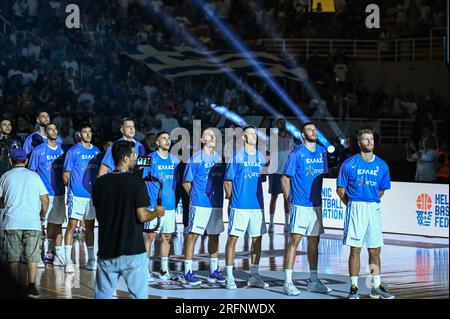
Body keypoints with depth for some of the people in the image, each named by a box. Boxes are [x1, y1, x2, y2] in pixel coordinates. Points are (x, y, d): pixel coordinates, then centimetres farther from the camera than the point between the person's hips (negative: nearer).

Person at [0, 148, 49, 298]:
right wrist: (43, 216, 20)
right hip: (32, 222, 0)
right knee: (32, 256, 2)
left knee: (13, 257, 8)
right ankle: (31, 286, -9)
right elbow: (45, 200, 4)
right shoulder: (34, 176, 5)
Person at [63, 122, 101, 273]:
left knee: (90, 226, 11)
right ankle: (68, 260, -3)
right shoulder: (73, 151, -5)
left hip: (92, 194, 5)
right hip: (77, 195, -5)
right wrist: (72, 188, -2)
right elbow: (66, 175, -2)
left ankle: (91, 259, 17)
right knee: (72, 225, -6)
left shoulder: (96, 151, 10)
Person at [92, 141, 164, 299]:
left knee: (103, 294, 12)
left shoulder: (100, 183, 3)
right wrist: (157, 213, 5)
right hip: (132, 250, -4)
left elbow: (98, 215, 12)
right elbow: (142, 216, -13)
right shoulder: (137, 182, -11)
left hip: (107, 250, 4)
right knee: (139, 295, 5)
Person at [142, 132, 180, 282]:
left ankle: (164, 271, 15)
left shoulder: (175, 160, 11)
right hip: (154, 204, -5)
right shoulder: (150, 158, -2)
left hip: (170, 205, 5)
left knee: (167, 237, 9)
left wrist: (177, 201, 11)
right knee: (150, 236, -5)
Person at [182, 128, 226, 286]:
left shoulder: (220, 158, 10)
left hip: (217, 204, 5)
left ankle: (214, 270, 19)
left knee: (214, 236, 11)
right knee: (192, 235, -6)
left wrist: (221, 197, 8)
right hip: (199, 204, -5)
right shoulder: (195, 158, -4)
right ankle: (188, 271, -3)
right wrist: (195, 195, 2)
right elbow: (186, 182, 1)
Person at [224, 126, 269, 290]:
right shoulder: (237, 156, -3)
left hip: (257, 205, 5)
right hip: (239, 206, -5)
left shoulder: (261, 157, 11)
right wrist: (233, 199, 0)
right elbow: (227, 181, 0)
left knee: (257, 239, 7)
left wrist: (257, 197, 14)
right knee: (233, 238, -3)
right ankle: (229, 277, 1)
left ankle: (254, 276, 16)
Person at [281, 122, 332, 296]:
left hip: (316, 204, 6)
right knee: (294, 240, -9)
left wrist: (320, 197, 15)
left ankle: (313, 281, 19)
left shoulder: (322, 152, 10)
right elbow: (285, 178, -6)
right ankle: (288, 282, -7)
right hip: (300, 205, -6)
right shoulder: (297, 153, -8)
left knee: (314, 242, 11)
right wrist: (289, 200, -8)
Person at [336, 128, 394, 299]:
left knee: (375, 250, 7)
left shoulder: (381, 165, 7)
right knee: (355, 250, -2)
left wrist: (371, 203, 12)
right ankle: (354, 288, 3)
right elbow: (340, 189, 3)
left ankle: (377, 287, 14)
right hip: (355, 208, -3)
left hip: (374, 209, 3)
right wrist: (352, 205, 4)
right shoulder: (349, 164, -3)